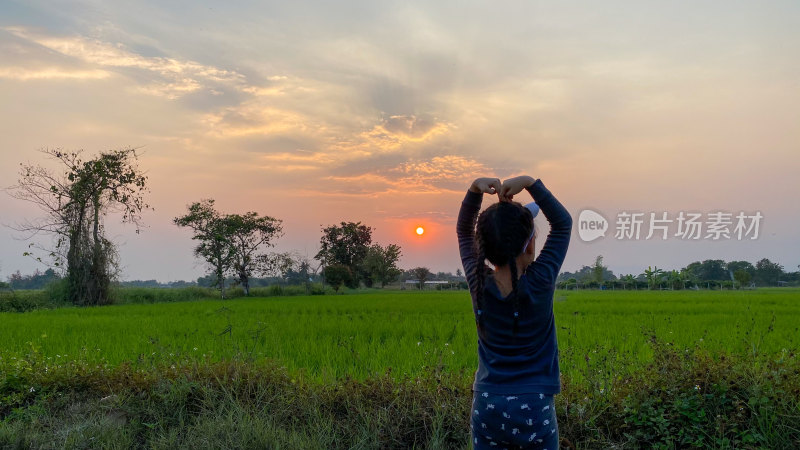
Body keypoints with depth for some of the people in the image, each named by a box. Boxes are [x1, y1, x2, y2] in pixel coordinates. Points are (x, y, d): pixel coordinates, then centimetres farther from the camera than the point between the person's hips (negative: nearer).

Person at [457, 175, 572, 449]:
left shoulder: (479, 285, -9)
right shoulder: (540, 282, -16)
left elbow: (464, 230, 6)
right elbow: (563, 222, -2)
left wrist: (475, 189, -8)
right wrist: (530, 183, -7)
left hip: (486, 406, 3)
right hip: (535, 407, -2)